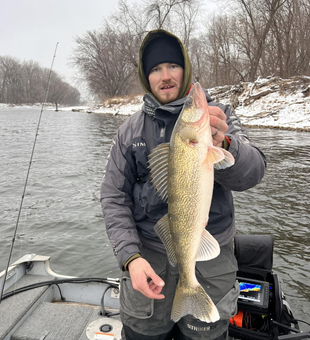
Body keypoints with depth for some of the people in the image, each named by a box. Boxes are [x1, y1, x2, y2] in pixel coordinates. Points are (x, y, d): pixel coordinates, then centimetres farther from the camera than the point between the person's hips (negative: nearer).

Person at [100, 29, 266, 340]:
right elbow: (114, 196, -1)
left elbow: (251, 172, -18)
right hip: (148, 255, 1)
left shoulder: (218, 116, -2)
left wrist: (222, 145, -41)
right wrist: (130, 257, -14)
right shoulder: (131, 130, 1)